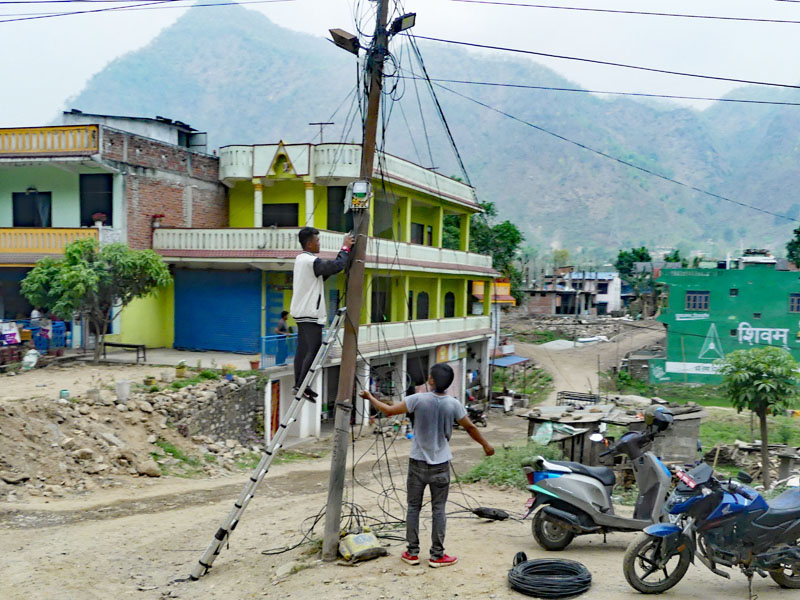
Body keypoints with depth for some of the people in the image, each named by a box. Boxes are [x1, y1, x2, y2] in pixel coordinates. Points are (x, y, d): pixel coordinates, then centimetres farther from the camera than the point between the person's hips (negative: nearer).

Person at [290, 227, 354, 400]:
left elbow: (322, 275, 21)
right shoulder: (311, 261, -15)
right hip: (311, 313, -10)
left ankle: (299, 385, 11)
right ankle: (302, 386, -13)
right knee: (314, 350, -10)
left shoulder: (300, 259, 16)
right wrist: (346, 247, -9)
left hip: (301, 312, 10)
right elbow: (336, 266, -24)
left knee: (302, 349, 9)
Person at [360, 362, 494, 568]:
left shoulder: (418, 399, -12)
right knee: (438, 509, 8)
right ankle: (437, 555, 11)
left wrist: (370, 397, 9)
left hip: (417, 463, 0)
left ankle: (412, 552, 15)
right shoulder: (453, 404, -7)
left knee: (413, 507, 10)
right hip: (440, 465, 1)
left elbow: (389, 411, -7)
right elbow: (470, 427, 3)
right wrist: (486, 445, 20)